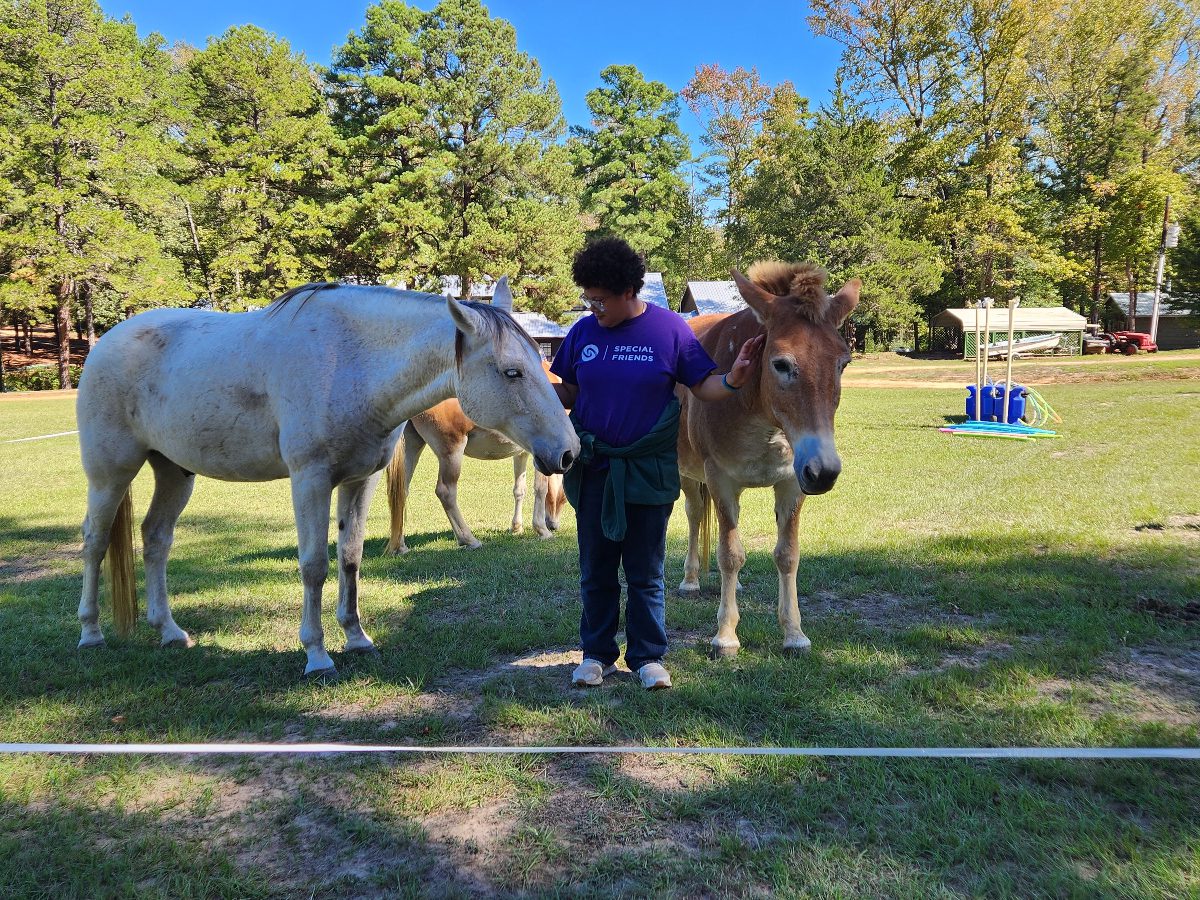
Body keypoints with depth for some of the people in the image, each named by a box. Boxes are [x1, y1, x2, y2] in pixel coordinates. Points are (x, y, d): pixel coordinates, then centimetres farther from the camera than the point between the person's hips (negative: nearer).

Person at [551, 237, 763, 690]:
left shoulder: (670, 329, -7)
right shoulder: (583, 331, 1)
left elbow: (704, 386, -3)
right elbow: (567, 393, 7)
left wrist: (732, 380, -22)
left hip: (648, 471, -2)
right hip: (592, 469, 3)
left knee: (646, 572, 9)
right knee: (595, 570, 12)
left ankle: (648, 656, 23)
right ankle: (597, 653, 27)